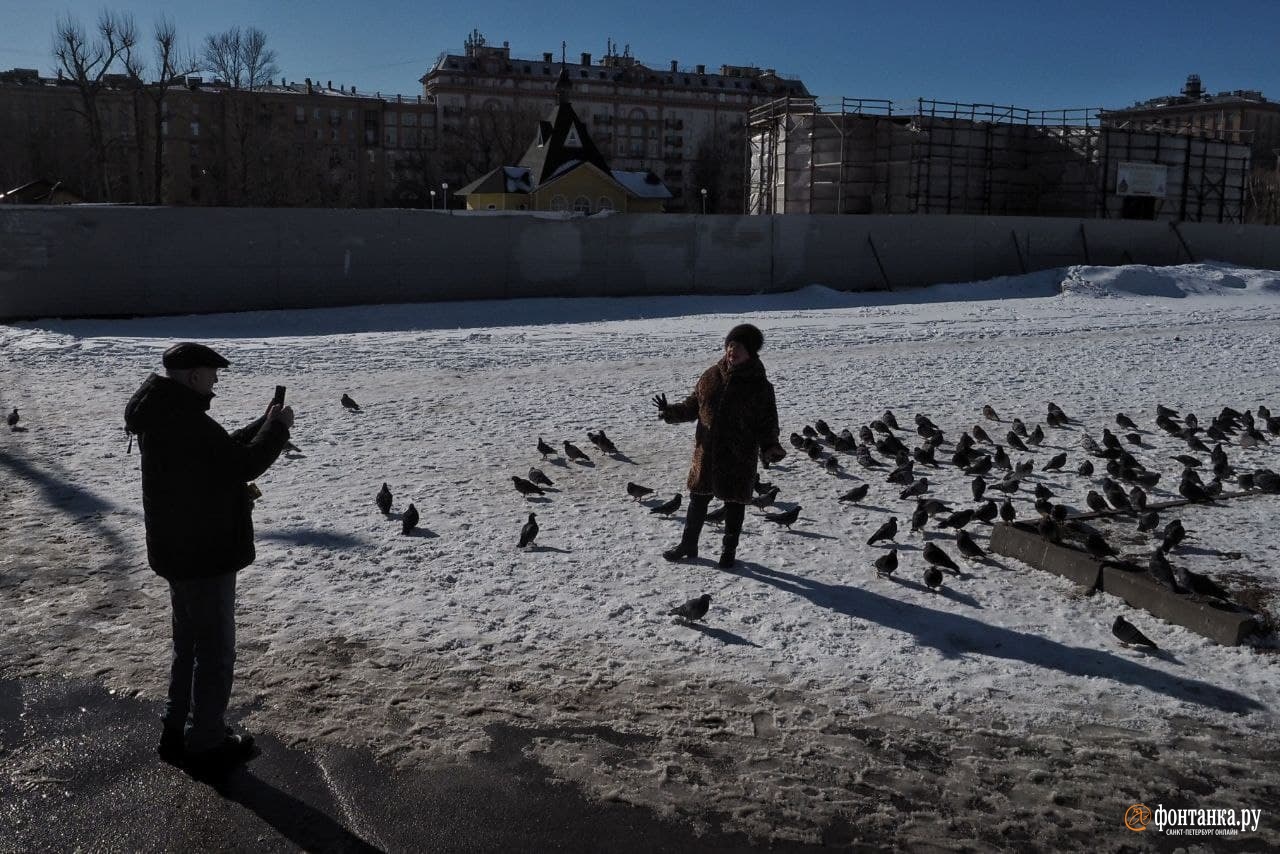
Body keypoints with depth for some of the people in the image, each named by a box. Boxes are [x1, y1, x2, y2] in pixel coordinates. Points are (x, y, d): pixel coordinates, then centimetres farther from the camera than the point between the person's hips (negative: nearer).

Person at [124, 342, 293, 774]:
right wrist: (278, 427, -10)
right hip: (204, 555, -11)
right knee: (215, 650, 3)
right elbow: (241, 464, -23)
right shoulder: (185, 422, -25)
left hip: (181, 551, 11)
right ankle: (205, 743, 14)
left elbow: (222, 451, 16)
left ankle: (178, 730, 33)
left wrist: (265, 424, 9)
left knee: (190, 644, 22)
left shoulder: (166, 415, 9)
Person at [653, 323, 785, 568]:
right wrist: (671, 412, -7)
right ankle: (688, 545, 32)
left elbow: (767, 423, -6)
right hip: (706, 454, 4)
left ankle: (729, 550, 27)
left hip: (739, 458, -3)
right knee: (698, 498, 15)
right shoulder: (711, 376, 1)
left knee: (734, 503, 10)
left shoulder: (759, 386, -8)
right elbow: (693, 405, 10)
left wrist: (770, 447, -22)